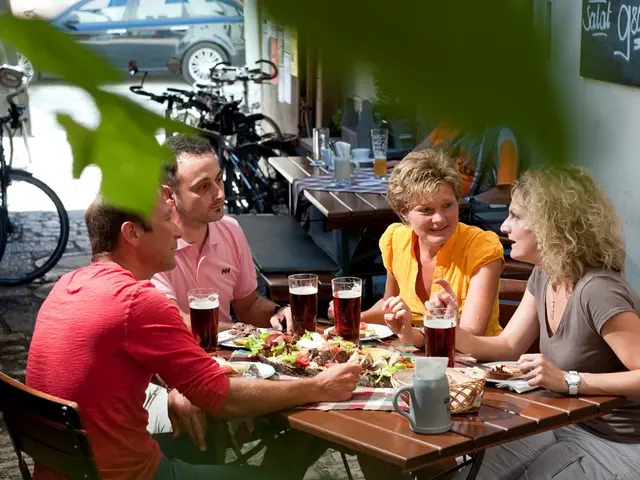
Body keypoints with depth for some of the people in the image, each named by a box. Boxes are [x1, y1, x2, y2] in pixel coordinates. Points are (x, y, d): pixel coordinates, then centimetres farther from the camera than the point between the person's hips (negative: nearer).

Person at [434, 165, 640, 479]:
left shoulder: (597, 291, -28)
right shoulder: (544, 276, 2)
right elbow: (508, 346, 8)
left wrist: (569, 381, -33)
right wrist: (451, 331, -9)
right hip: (566, 425, 8)